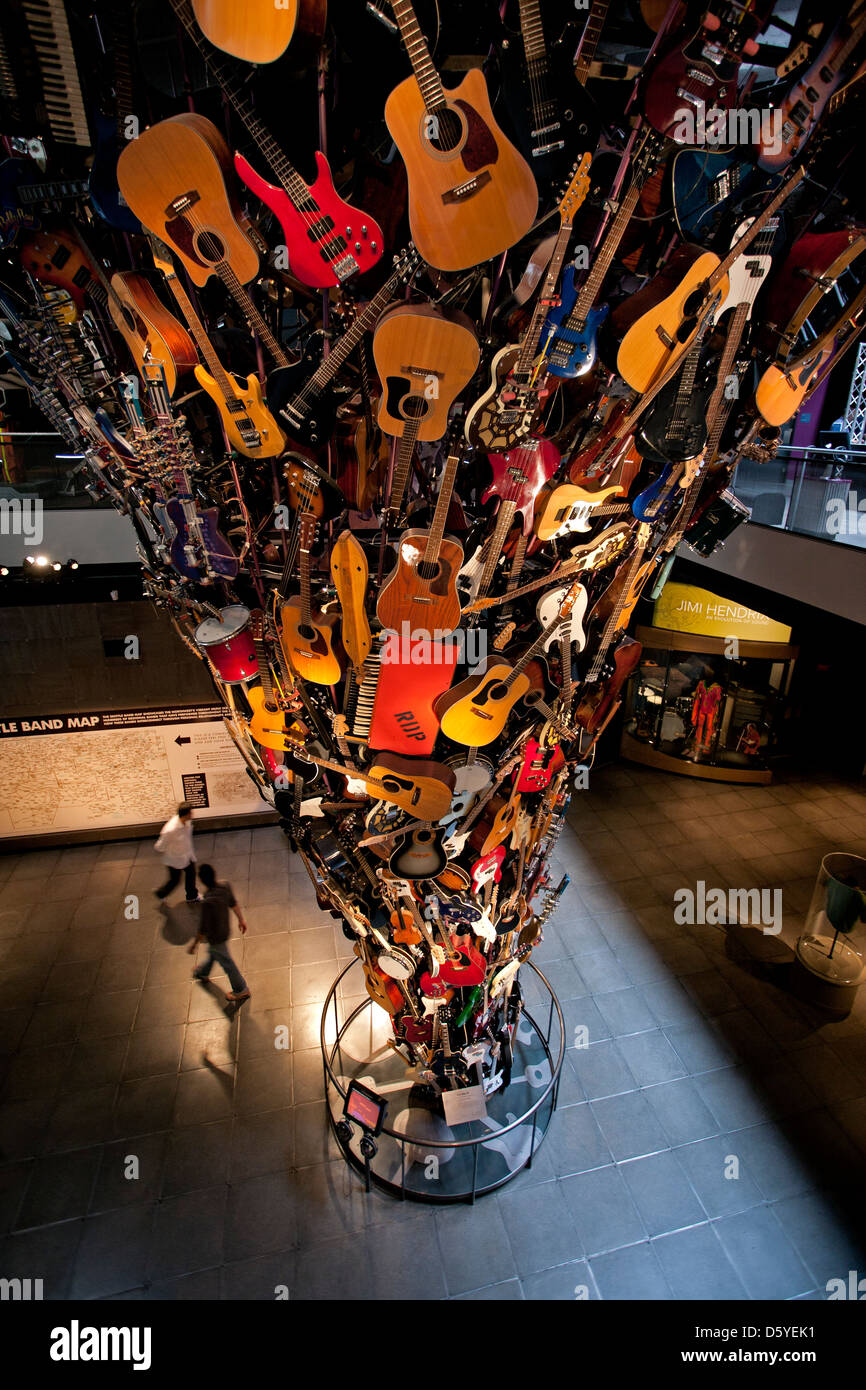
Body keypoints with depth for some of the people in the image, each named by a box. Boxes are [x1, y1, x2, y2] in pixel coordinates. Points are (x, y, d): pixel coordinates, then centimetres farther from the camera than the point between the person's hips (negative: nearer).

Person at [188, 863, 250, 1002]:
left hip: (216, 936, -7)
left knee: (226, 962, 16)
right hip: (225, 928, 7)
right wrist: (241, 919, 15)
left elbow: (204, 929, -28)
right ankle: (203, 973, 63)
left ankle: (241, 990, 36)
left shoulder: (208, 902, -40)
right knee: (213, 953, 34)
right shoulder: (225, 887, -20)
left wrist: (194, 943, -12)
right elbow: (234, 904, -1)